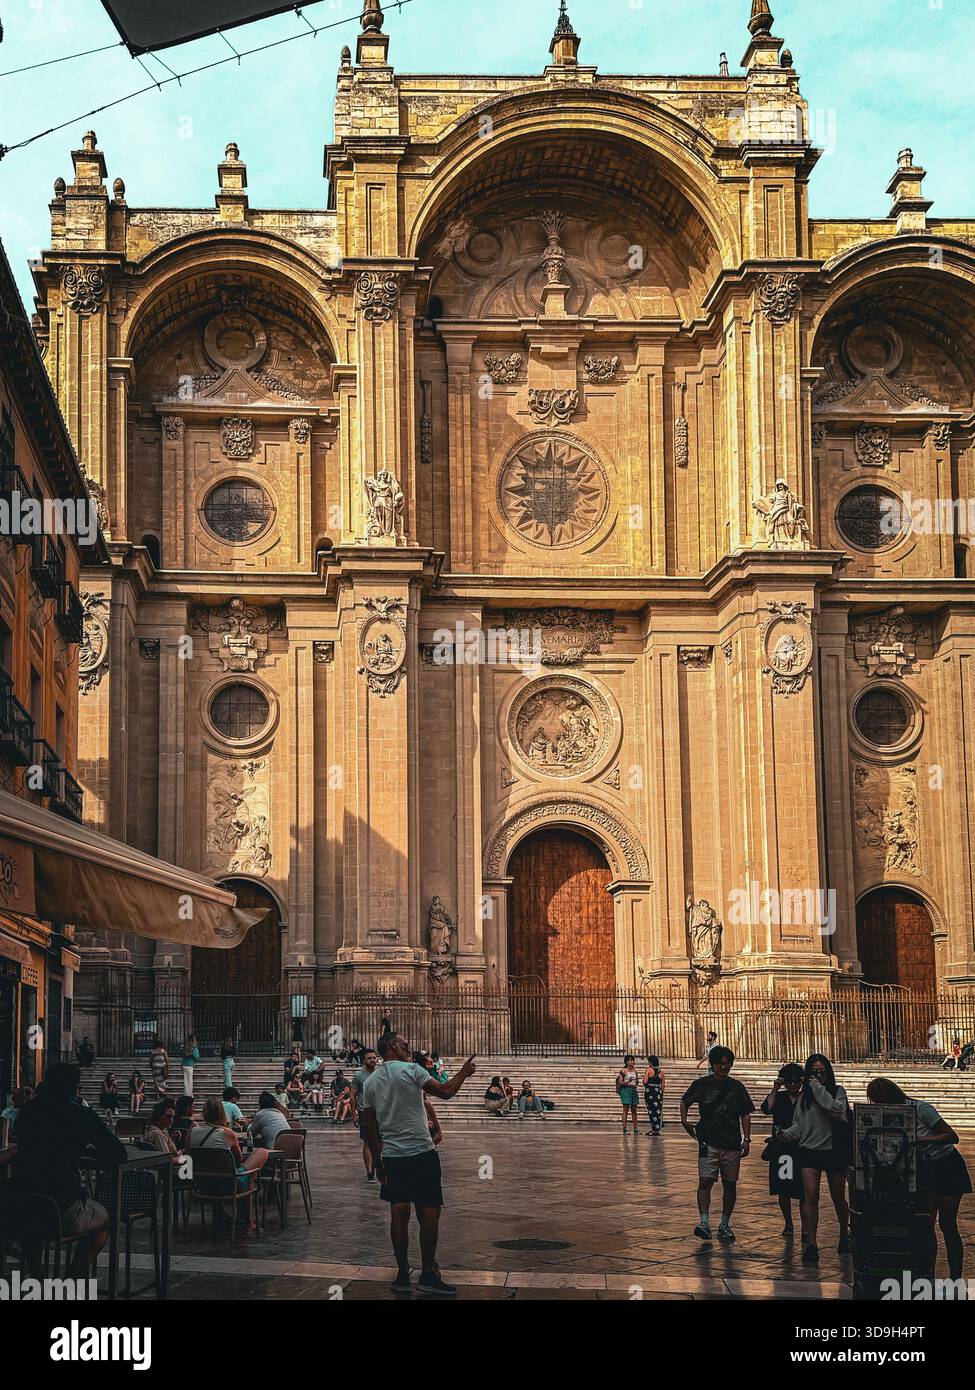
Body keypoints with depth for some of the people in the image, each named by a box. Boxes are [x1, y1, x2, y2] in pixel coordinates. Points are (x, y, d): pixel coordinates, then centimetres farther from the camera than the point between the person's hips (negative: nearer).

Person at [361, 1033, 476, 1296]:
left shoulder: (370, 1082, 10)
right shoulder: (410, 1070, -7)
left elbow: (371, 1128, 10)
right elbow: (445, 1092, -10)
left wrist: (377, 1162, 15)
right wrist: (464, 1072, 6)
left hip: (392, 1156, 6)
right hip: (422, 1153, -6)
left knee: (399, 1213, 7)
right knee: (429, 1213, 0)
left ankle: (403, 1276, 10)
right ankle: (428, 1275, 2)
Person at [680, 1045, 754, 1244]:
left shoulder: (736, 1086, 6)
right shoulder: (701, 1084, 3)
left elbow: (745, 1115, 9)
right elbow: (684, 1101, 17)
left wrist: (746, 1139, 1)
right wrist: (685, 1121, 2)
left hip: (732, 1143, 2)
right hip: (708, 1142, -2)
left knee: (730, 1184, 5)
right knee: (705, 1182, -12)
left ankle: (725, 1225, 15)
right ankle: (704, 1222, -14)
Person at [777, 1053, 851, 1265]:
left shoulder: (838, 1092, 0)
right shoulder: (804, 1096, 9)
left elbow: (836, 1111, -20)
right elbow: (799, 1124, 13)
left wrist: (818, 1088, -18)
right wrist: (787, 1134, -7)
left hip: (834, 1151, -1)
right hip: (809, 1151, 1)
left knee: (838, 1198, 12)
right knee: (810, 1196, -13)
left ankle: (844, 1235, 35)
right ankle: (811, 1245, -12)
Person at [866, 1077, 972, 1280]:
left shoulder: (920, 1109, -20)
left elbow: (952, 1137, -22)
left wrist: (919, 1139, -29)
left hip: (948, 1168, -6)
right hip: (926, 1171, 6)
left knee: (947, 1224, -6)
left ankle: (956, 1279, -1)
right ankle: (929, 1276, 5)